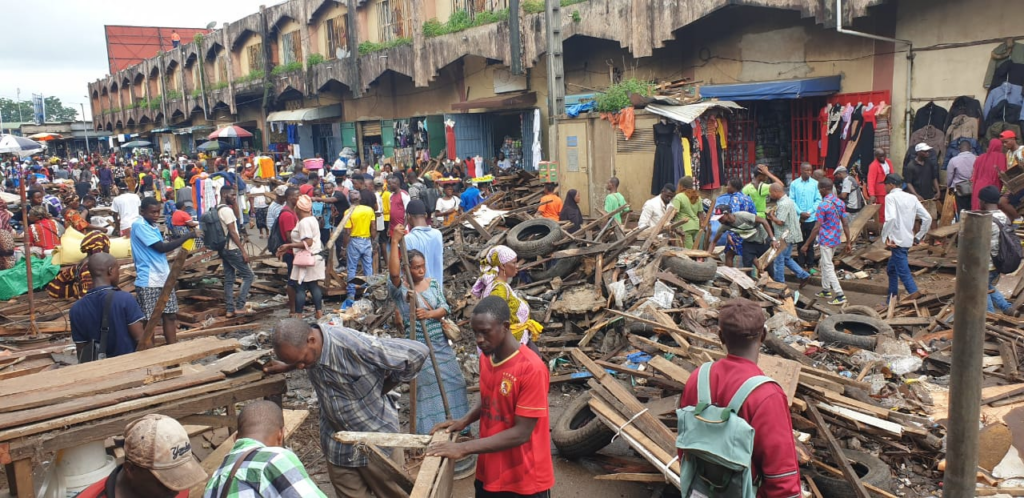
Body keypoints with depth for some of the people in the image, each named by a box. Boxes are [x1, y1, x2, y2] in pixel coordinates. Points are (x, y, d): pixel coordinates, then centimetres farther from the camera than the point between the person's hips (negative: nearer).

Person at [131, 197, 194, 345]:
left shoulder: (154, 226, 14)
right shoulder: (139, 225, -13)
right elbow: (161, 248, -18)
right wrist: (187, 236, -16)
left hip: (163, 278, 8)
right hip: (148, 281, -8)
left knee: (170, 316, 9)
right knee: (150, 320, -1)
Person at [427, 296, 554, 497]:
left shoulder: (532, 368, -23)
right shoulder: (485, 358, 0)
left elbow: (521, 433, -23)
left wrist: (464, 448, -24)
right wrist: (465, 421, -1)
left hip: (525, 479, -6)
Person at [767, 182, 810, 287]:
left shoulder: (783, 204, -21)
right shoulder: (788, 200, 12)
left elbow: (780, 222, -26)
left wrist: (772, 216, -9)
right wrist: (774, 217, 4)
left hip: (786, 236, -10)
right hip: (790, 234, 10)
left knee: (778, 260, 0)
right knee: (786, 259, 19)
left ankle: (779, 284, 9)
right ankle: (804, 276, 18)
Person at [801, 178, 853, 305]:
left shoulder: (823, 205, -18)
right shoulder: (840, 203, 4)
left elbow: (817, 227, -18)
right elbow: (845, 224, 5)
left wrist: (807, 244, -12)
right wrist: (848, 242, 10)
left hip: (826, 240, -8)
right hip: (836, 239, 8)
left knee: (828, 267, -4)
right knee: (824, 262, 23)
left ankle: (840, 295, -8)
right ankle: (826, 290, 32)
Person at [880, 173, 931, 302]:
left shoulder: (891, 197, -9)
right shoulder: (912, 197, 12)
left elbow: (891, 218, -26)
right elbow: (927, 218, 9)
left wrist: (885, 236, -16)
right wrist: (918, 237, 14)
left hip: (897, 241, -8)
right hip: (908, 240, 8)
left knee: (904, 273, -8)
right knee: (891, 269, 22)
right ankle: (892, 299, 30)